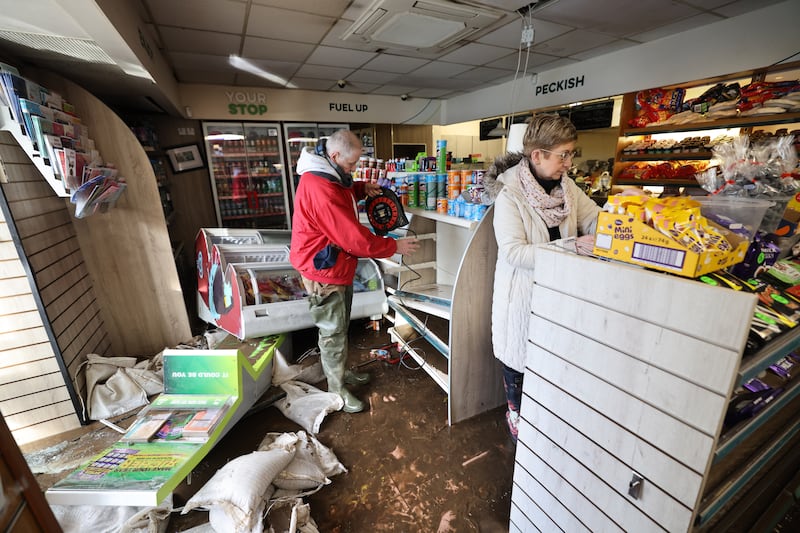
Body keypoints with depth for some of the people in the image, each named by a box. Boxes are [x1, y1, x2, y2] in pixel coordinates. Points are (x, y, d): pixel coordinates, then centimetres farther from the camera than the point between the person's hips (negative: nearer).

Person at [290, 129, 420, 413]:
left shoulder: (328, 176, 4)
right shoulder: (319, 189, -29)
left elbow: (344, 192, 27)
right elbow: (356, 238, -28)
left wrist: (362, 188, 5)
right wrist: (395, 246, -17)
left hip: (339, 267, 10)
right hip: (324, 273, -10)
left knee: (341, 327, 23)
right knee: (332, 333, 6)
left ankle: (340, 371, 44)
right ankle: (337, 390, 26)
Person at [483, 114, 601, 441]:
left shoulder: (566, 186, 2)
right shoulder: (509, 194, -20)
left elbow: (596, 219, 5)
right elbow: (513, 251, -27)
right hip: (522, 289, -6)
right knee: (519, 352, 12)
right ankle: (516, 413, 40)